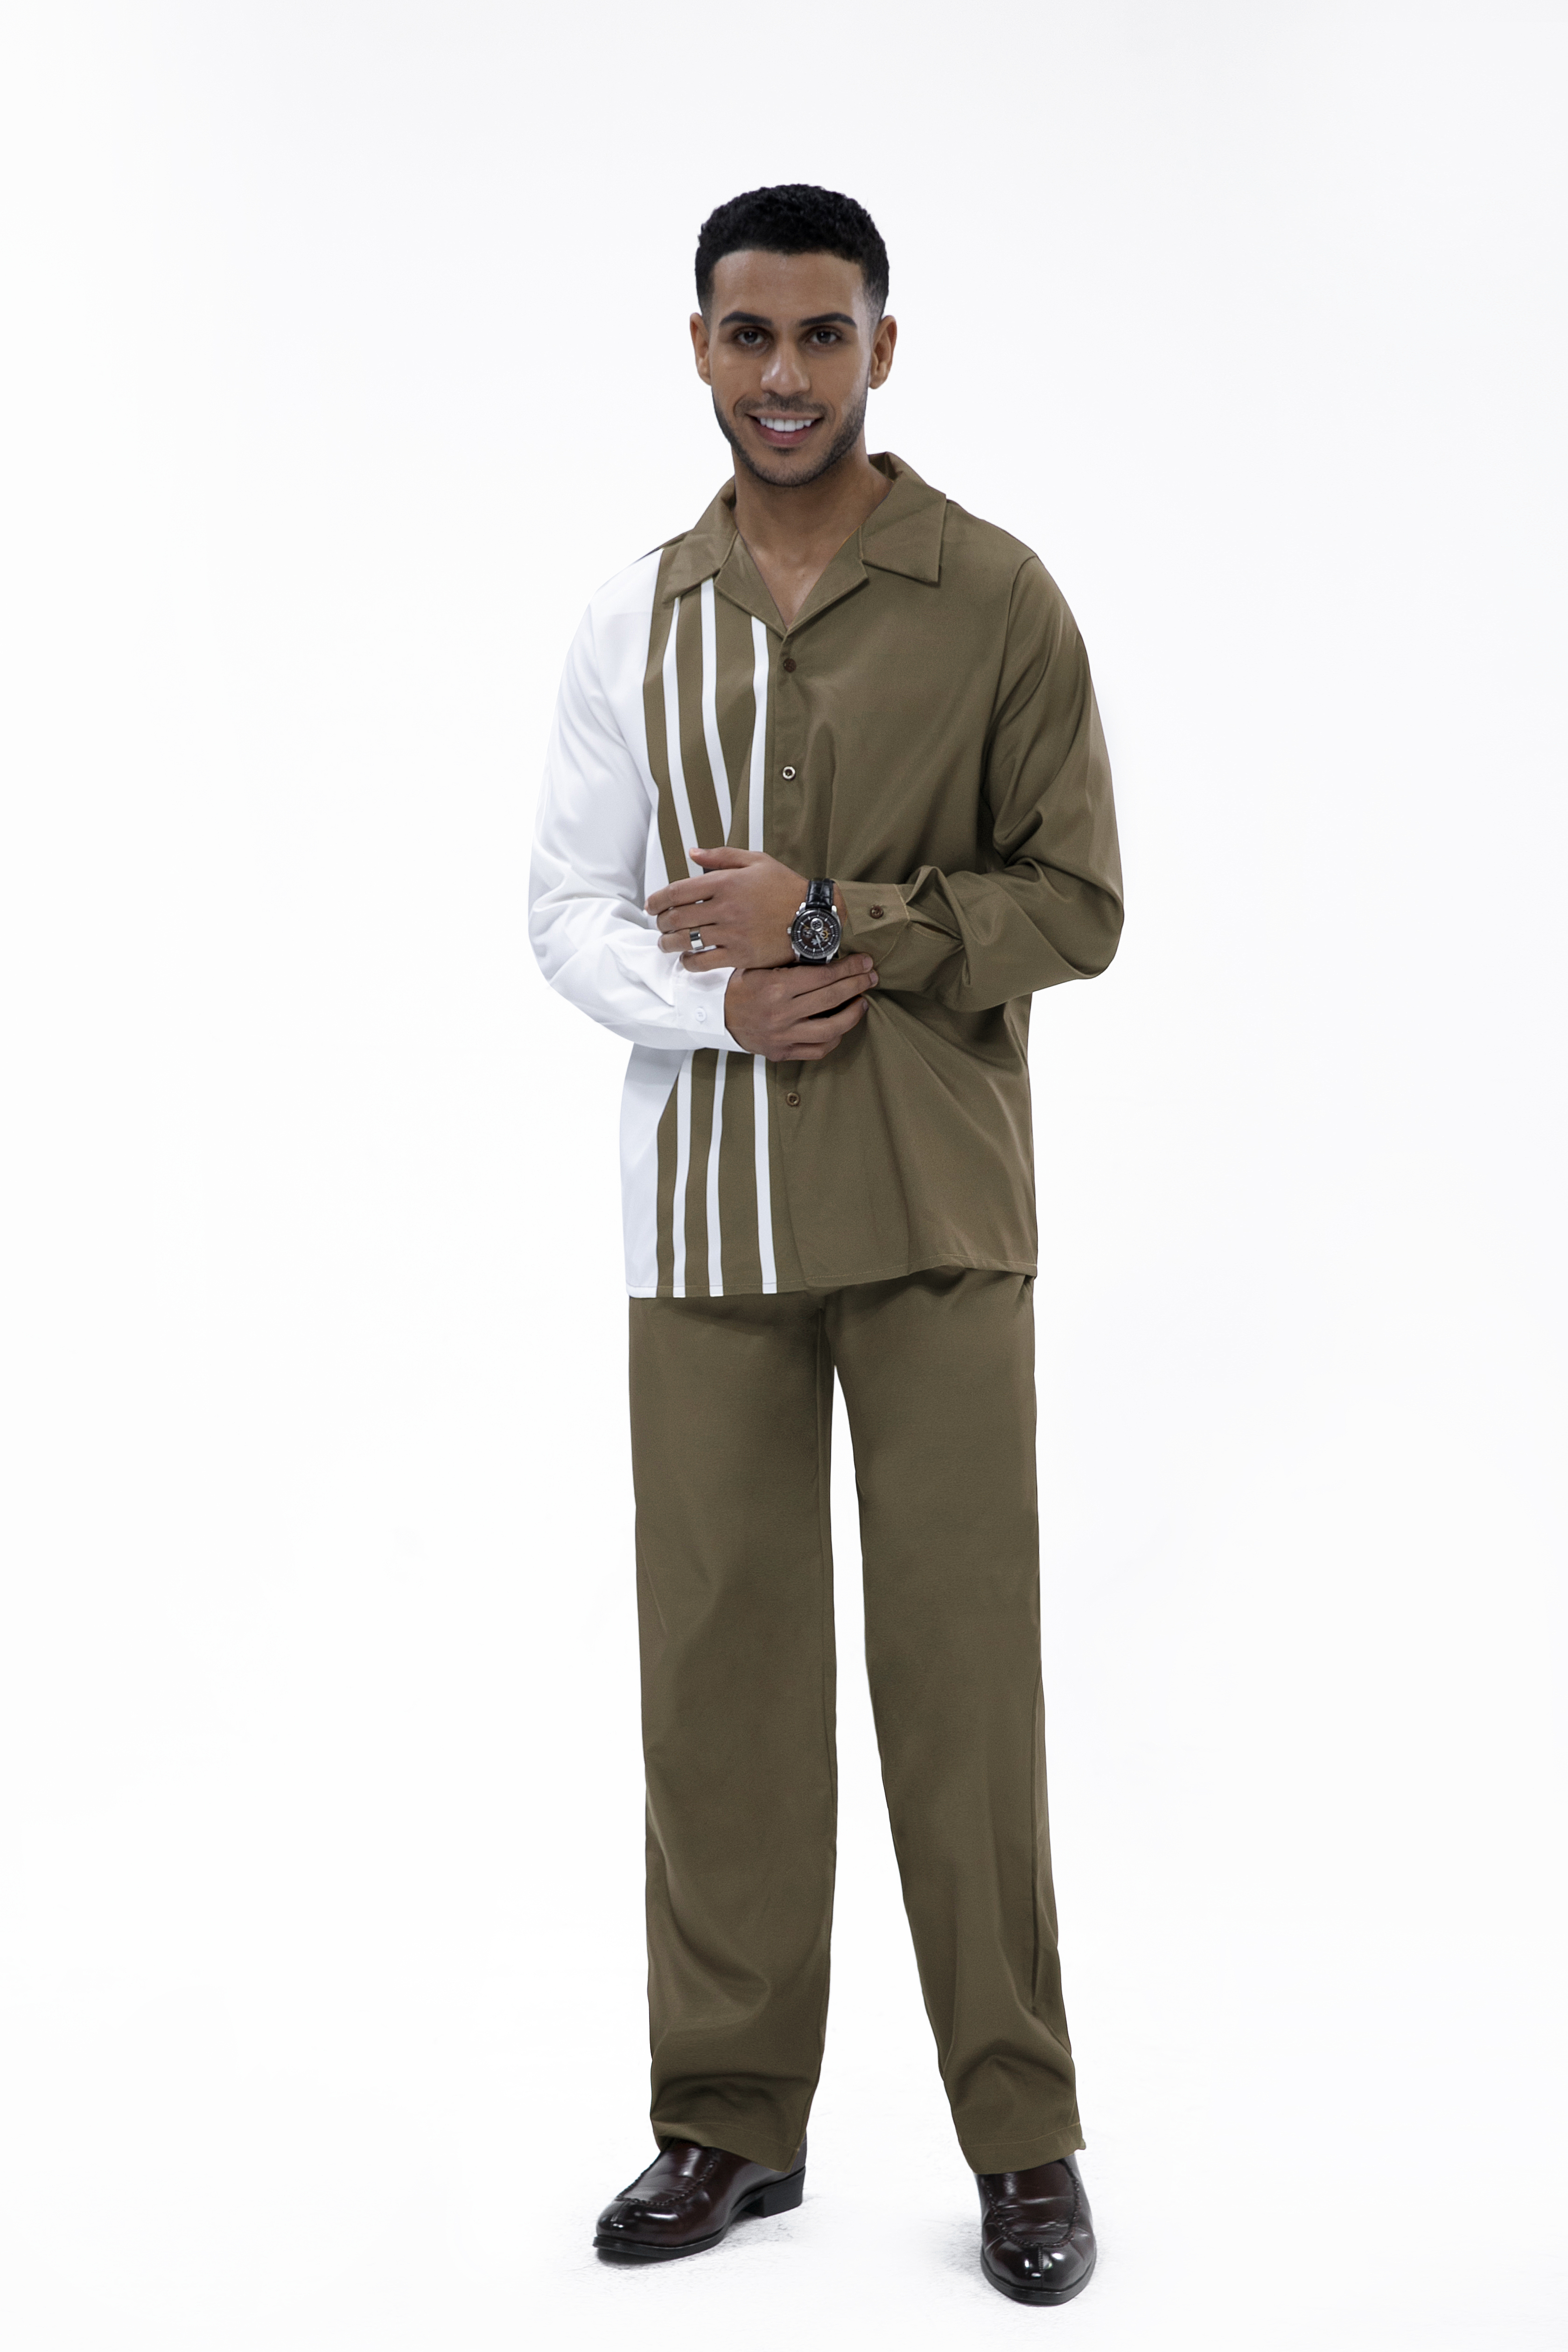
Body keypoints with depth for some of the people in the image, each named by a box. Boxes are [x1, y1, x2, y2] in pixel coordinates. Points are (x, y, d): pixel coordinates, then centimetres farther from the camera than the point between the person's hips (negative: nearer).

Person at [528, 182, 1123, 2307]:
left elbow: (1080, 902, -3)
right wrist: (724, 1003, -12)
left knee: (962, 1661, 1)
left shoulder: (997, 600, -2)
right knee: (718, 1657, 7)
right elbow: (568, 908, 8)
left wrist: (839, 918, -16)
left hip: (936, 1211, -3)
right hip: (705, 1209, 3)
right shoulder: (637, 621, 8)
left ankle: (1025, 2135, 14)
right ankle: (733, 2112, 21)